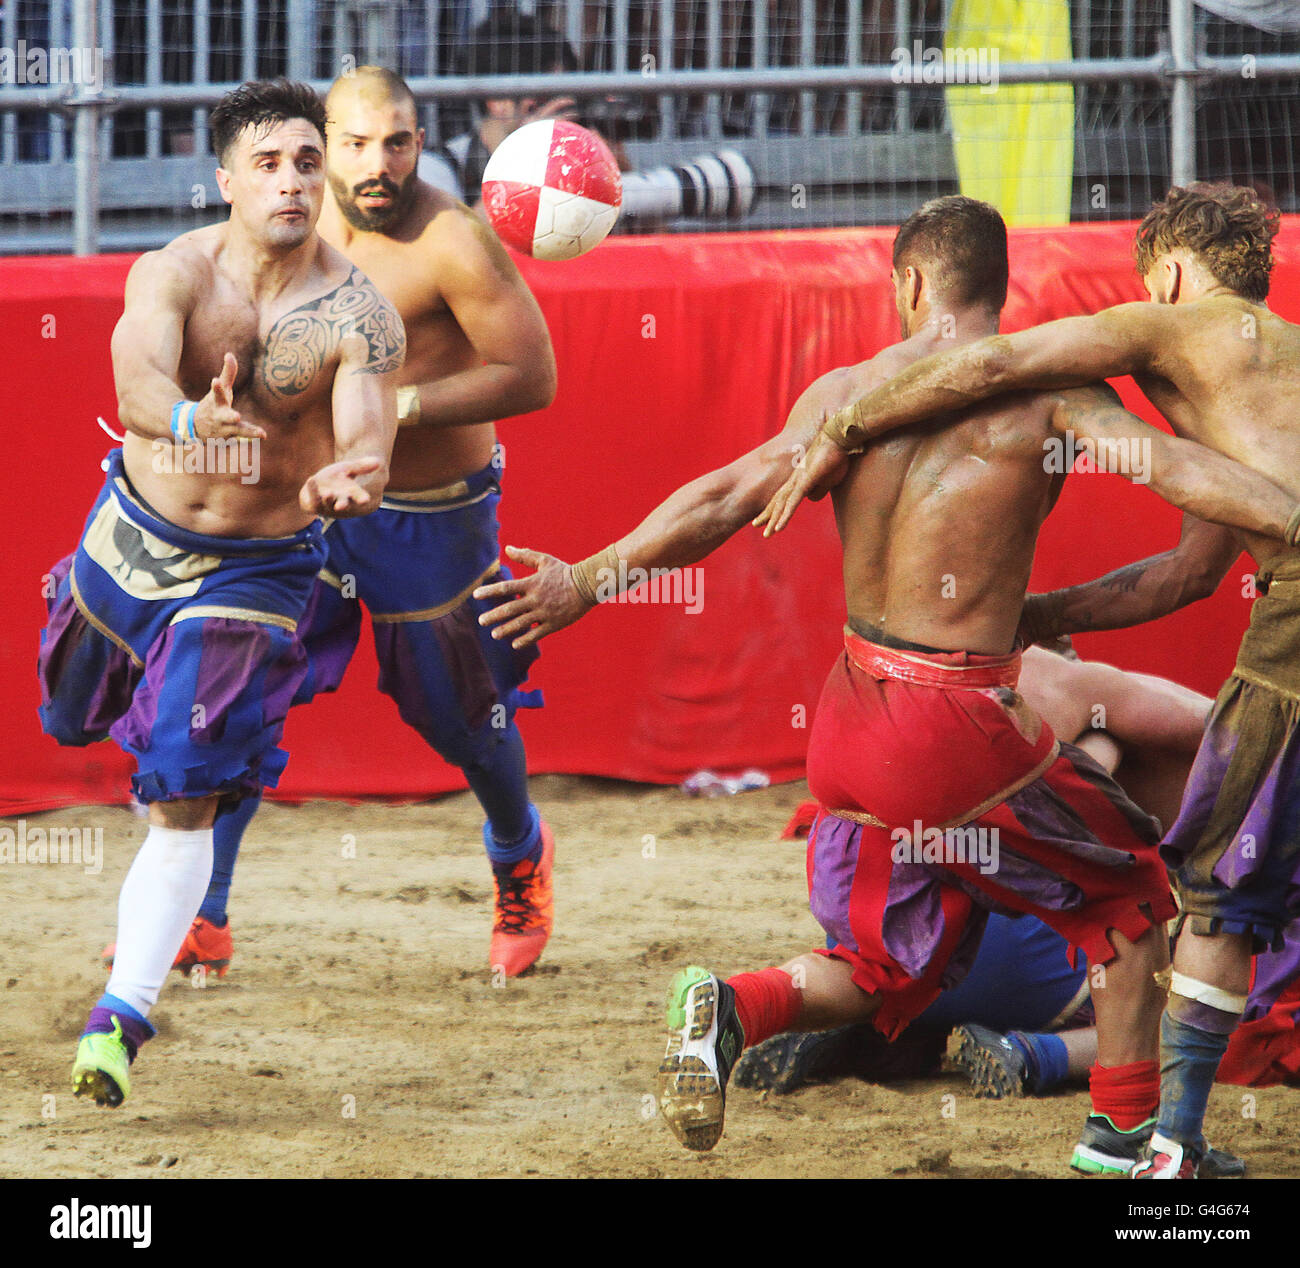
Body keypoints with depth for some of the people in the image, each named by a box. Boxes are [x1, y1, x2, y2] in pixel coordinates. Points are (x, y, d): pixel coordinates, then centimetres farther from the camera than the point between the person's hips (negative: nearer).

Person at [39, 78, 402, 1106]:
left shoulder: (360, 318, -20)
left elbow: (369, 452, -30)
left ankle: (123, 1015, -12)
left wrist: (343, 484, -55)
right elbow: (136, 384, -38)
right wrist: (191, 424, -61)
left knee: (186, 802, -13)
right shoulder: (175, 274, -19)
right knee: (74, 721, 27)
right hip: (134, 531, 3)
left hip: (257, 569, -2)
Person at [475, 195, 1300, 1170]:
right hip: (962, 724, -5)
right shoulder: (1044, 393, -7)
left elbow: (724, 503, -2)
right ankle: (1126, 1128, 20)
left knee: (885, 967, 19)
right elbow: (1176, 468, -19)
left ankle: (735, 1008, -9)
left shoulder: (845, 394, 2)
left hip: (856, 713, 5)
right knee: (1128, 890, 19)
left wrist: (584, 584, 3)